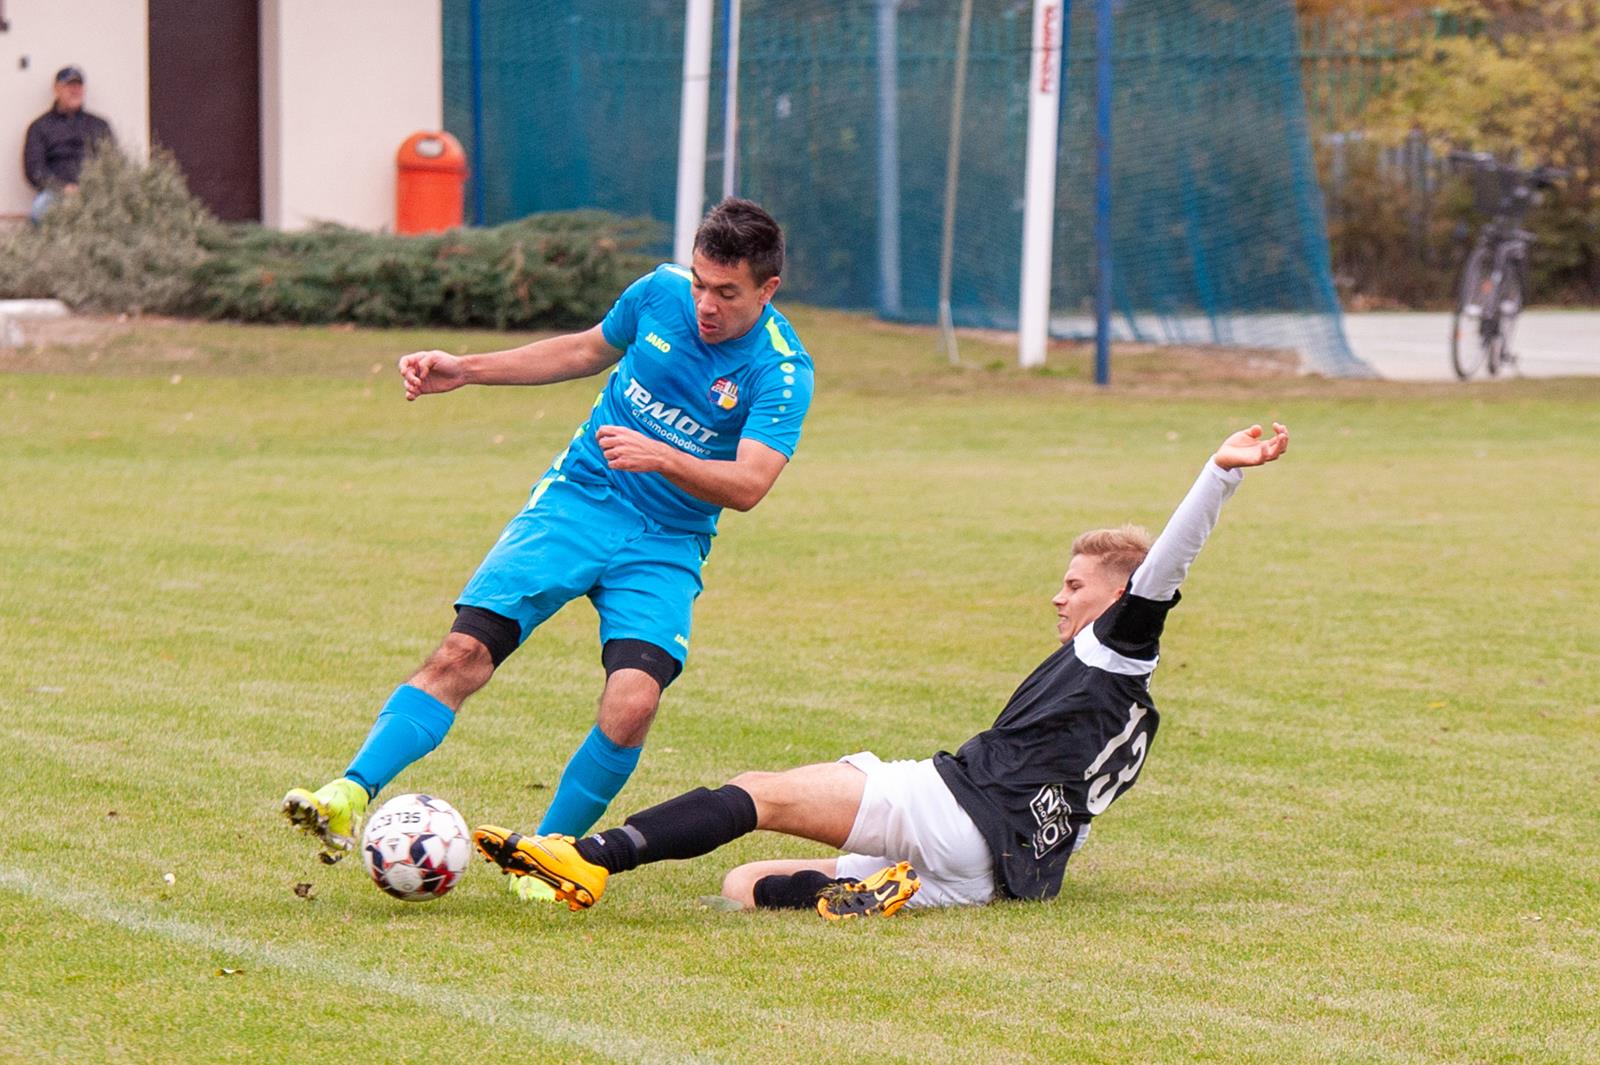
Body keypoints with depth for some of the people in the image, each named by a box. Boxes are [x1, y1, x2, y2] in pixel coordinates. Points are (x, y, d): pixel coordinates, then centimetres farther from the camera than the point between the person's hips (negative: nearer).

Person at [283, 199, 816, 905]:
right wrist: (467, 370, 14)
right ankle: (350, 797, -20)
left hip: (665, 547, -2)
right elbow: (591, 349, 18)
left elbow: (747, 486, -24)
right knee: (464, 653, -17)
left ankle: (547, 851, -3)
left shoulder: (782, 372, -14)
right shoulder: (661, 293, -2)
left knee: (632, 704, -24)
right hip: (578, 499, 2)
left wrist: (661, 458, -40)